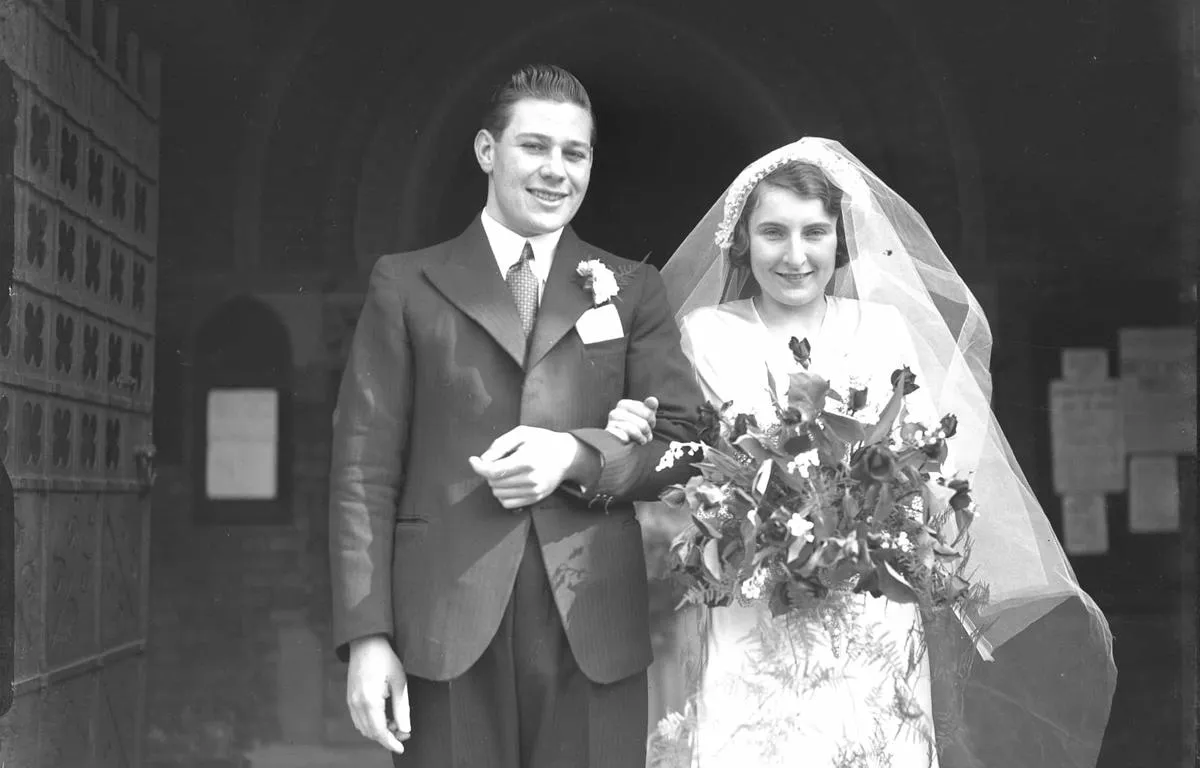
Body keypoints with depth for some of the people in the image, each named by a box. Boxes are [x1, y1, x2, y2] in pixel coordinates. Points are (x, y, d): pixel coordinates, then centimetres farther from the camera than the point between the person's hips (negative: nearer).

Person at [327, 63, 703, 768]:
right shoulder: (407, 285, 9)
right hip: (446, 630, -1)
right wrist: (367, 635, -5)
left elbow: (686, 441, 6)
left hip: (595, 628, 1)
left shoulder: (634, 290, 12)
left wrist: (575, 453, -12)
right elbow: (365, 466, 3)